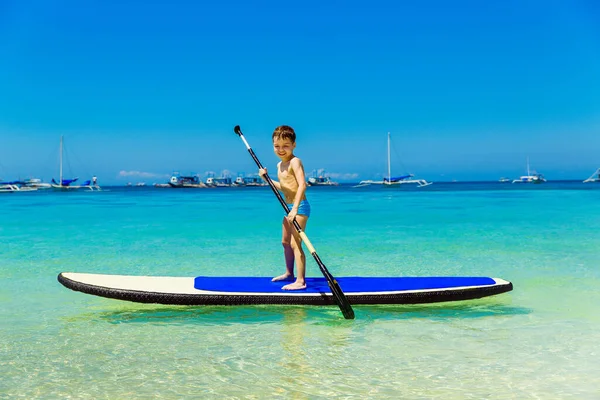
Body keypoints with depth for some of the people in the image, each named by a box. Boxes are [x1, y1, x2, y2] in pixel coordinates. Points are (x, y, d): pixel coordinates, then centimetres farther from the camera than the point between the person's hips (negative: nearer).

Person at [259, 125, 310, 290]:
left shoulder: (295, 162, -15)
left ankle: (300, 281, -12)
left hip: (299, 207, -10)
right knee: (285, 241, 21)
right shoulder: (280, 165, 13)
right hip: (289, 207, 10)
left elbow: (302, 185, -27)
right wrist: (266, 178, 16)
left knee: (295, 244, -13)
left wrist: (295, 209, -34)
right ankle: (289, 273, 38)